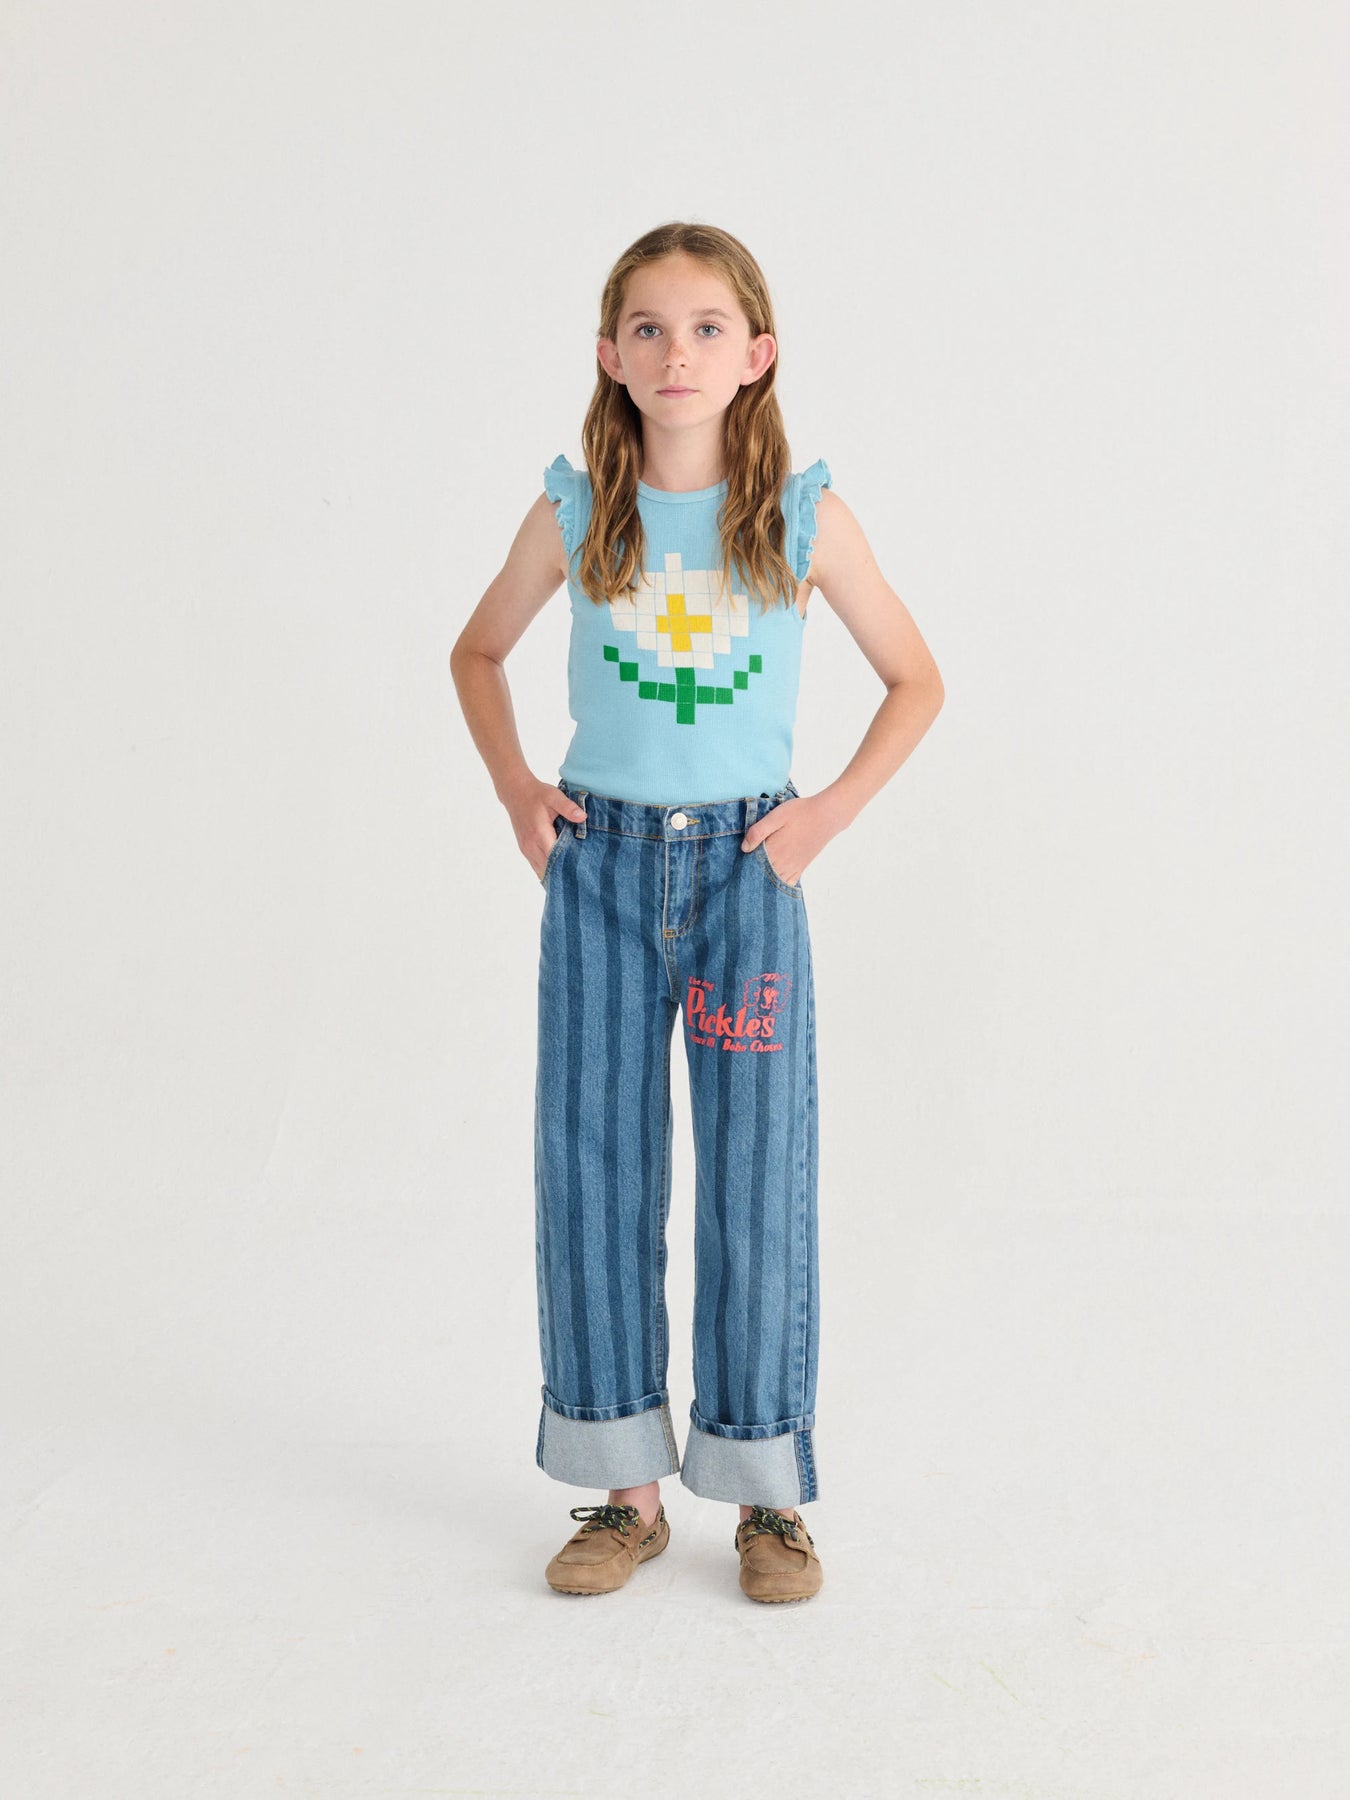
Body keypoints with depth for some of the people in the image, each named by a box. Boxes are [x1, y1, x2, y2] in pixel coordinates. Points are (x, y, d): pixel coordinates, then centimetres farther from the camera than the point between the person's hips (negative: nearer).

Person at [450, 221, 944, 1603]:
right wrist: (515, 789, 2)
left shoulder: (805, 517, -3)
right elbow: (477, 653, 16)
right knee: (592, 1172, 5)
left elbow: (916, 680, 7)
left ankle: (765, 1492, 19)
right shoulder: (574, 514, 0)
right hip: (599, 869, 2)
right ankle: (627, 1487, 20)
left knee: (758, 1180, 2)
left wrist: (833, 809, -4)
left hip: (746, 869, -1)